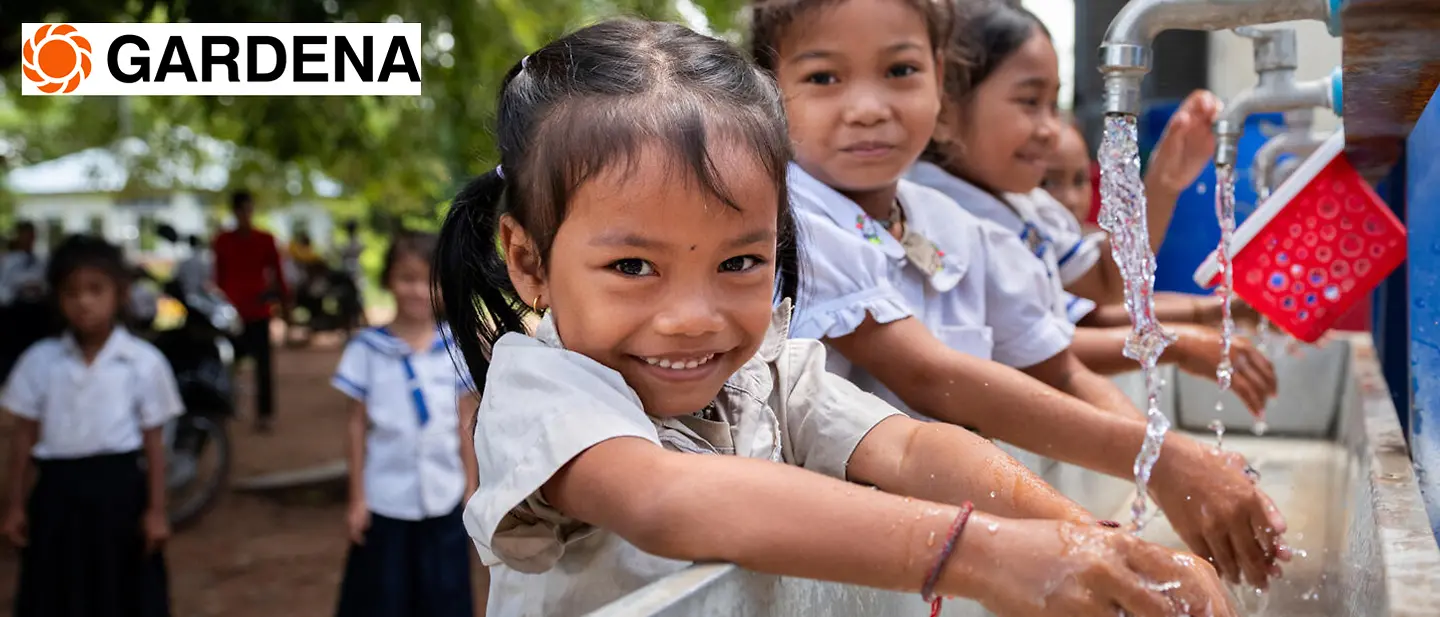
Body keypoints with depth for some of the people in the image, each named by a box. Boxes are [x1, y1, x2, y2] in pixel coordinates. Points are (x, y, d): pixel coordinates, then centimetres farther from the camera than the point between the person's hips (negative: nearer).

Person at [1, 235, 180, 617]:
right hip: (58, 489, 2)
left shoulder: (144, 362, -5)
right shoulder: (39, 360, 2)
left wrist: (156, 509, -3)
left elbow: (153, 441, -2)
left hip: (118, 488, -2)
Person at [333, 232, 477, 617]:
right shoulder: (367, 349, -7)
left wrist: (472, 490, 5)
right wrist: (357, 498, -1)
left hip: (444, 499, 2)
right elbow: (357, 426, -1)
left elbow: (464, 424, 4)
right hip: (386, 501, -1)